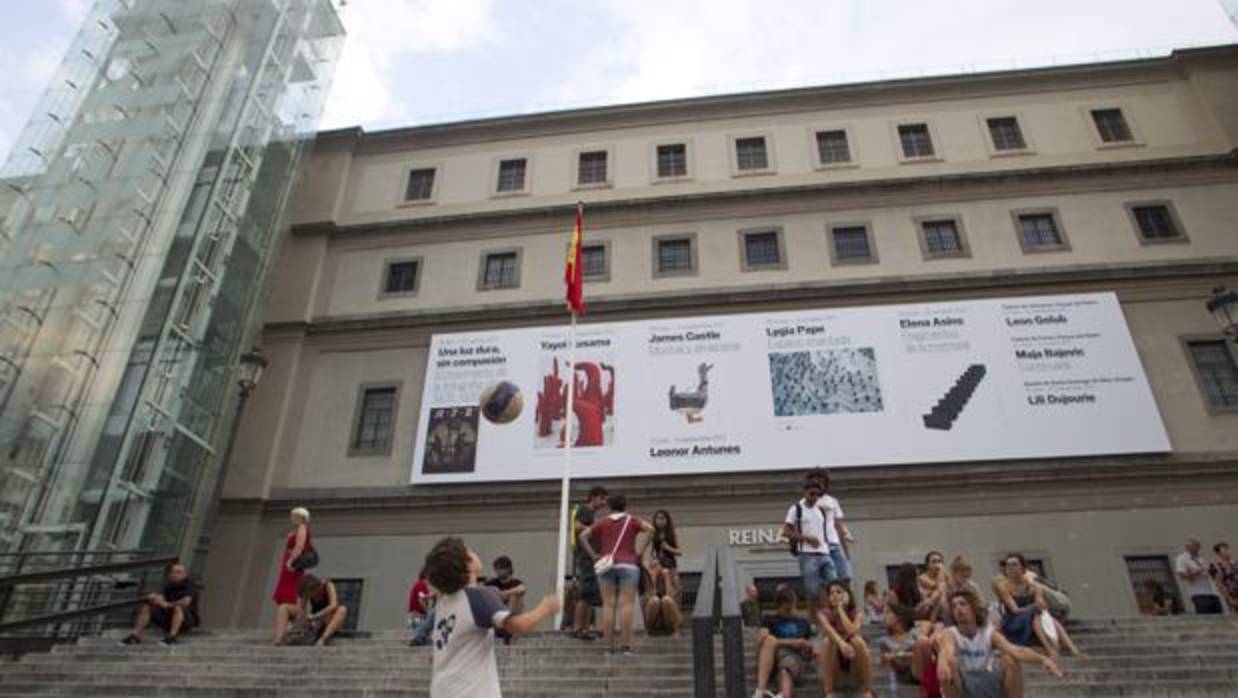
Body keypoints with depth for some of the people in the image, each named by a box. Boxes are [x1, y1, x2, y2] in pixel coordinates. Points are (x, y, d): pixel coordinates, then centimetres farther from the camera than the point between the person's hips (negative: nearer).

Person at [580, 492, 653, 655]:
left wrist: (593, 555, 7)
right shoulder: (632, 520, 10)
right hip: (628, 565, -2)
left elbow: (583, 536, 7)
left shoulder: (602, 523, 15)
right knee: (627, 604, -6)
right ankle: (626, 645, -12)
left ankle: (609, 646, -3)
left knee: (608, 605, 0)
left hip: (606, 566, 2)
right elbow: (651, 529, -3)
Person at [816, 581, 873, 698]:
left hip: (856, 662, 0)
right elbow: (830, 631, -30)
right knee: (829, 641, -30)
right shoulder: (824, 613, -8)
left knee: (857, 640, -30)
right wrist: (841, 643, -50)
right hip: (834, 664, 0)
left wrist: (841, 608, -22)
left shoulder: (856, 612, -6)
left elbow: (852, 632, -27)